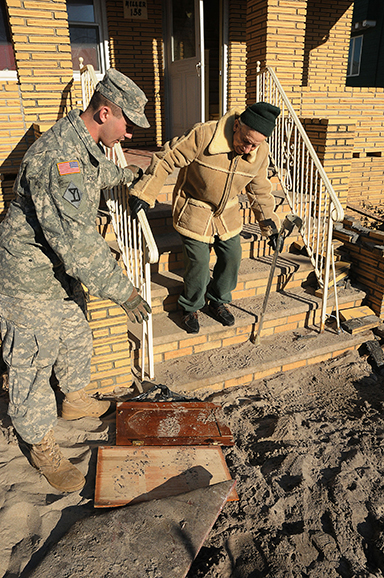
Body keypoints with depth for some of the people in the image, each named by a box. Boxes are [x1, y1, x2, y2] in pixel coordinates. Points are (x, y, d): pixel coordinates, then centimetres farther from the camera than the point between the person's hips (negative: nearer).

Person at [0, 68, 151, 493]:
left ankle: (75, 399, 50)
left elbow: (96, 172, 30)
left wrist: (120, 175, 49)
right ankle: (41, 446, 27)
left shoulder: (84, 144, 3)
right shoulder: (56, 158, -31)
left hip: (63, 273, 10)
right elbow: (75, 241, -35)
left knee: (76, 339, 24)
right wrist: (122, 291, -29)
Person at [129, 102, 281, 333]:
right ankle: (191, 307, 20)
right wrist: (144, 193, -23)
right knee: (199, 262, -6)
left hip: (228, 212, 5)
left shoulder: (261, 153, -11)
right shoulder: (203, 135, -28)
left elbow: (260, 189, 5)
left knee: (232, 257, 5)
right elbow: (167, 159, -21)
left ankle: (218, 300, 31)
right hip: (194, 212, -5)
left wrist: (270, 223, 8)